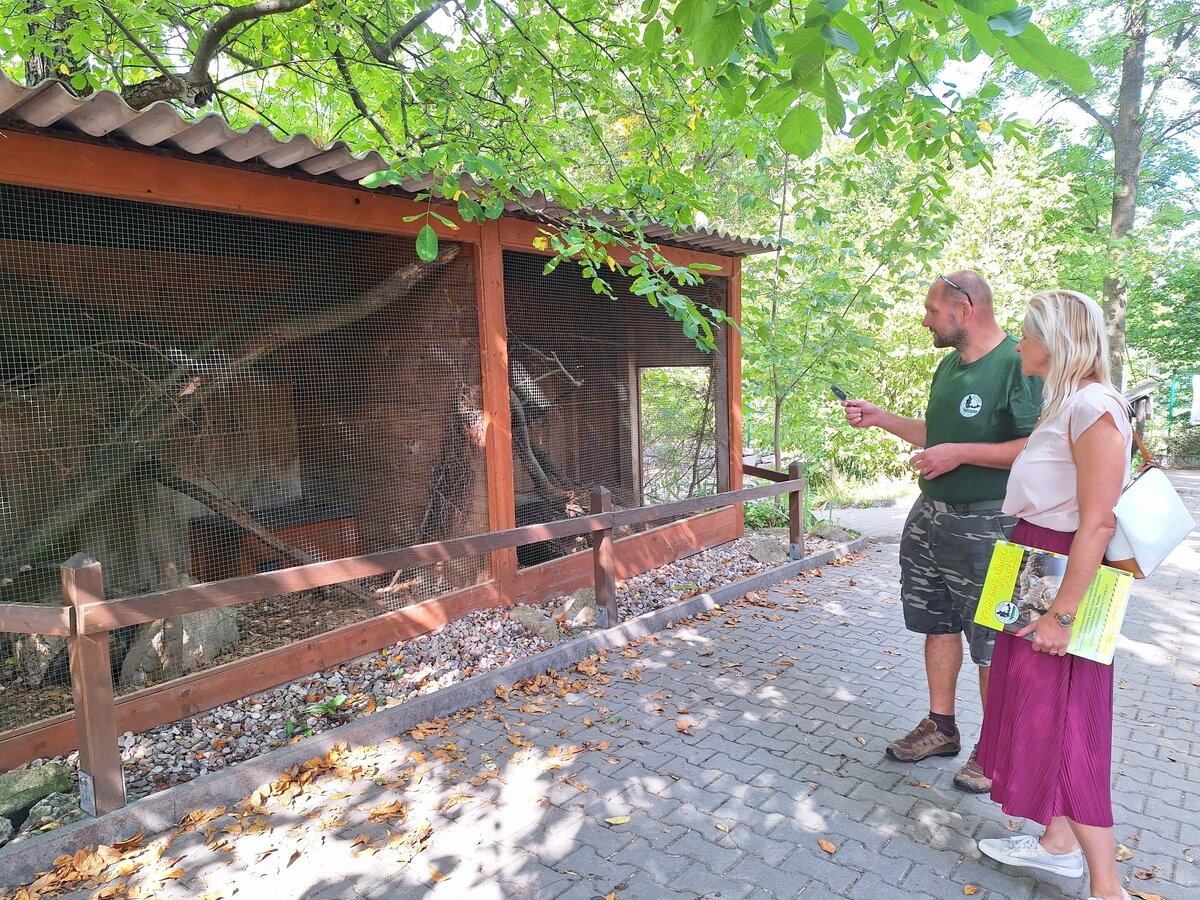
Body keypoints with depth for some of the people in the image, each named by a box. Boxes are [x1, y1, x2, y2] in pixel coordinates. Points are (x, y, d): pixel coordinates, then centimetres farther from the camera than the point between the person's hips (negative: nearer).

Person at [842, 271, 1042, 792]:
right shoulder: (948, 366, 12)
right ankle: (941, 728, 34)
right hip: (930, 516, 9)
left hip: (985, 527, -8)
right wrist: (879, 418, 14)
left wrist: (962, 452, -24)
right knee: (938, 624, 17)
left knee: (991, 641, 5)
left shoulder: (1018, 364, -16)